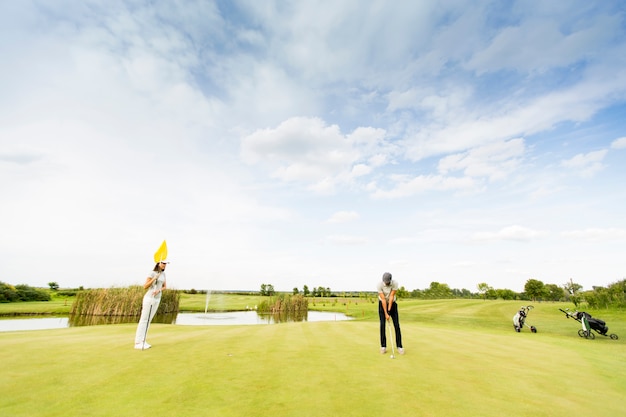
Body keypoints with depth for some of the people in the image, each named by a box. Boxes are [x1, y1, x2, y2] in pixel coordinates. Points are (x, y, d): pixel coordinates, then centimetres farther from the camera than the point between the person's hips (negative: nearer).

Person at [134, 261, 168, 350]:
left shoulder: (163, 274, 9)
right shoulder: (152, 273, -12)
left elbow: (164, 286, 10)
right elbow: (145, 286, -12)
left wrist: (159, 290, -11)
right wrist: (154, 278, -25)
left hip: (157, 299, 7)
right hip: (149, 298, -7)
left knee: (148, 320, 10)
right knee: (143, 320, -3)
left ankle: (142, 341, 17)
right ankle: (138, 343, 3)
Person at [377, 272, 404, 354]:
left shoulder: (395, 283, -24)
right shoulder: (379, 285, -26)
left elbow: (391, 297, -24)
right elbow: (383, 299, -25)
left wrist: (389, 311, -24)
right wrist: (386, 314, -24)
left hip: (392, 304, 1)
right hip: (382, 304, -1)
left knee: (397, 325, -4)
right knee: (383, 325, -6)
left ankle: (399, 346, 3)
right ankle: (383, 346, 5)